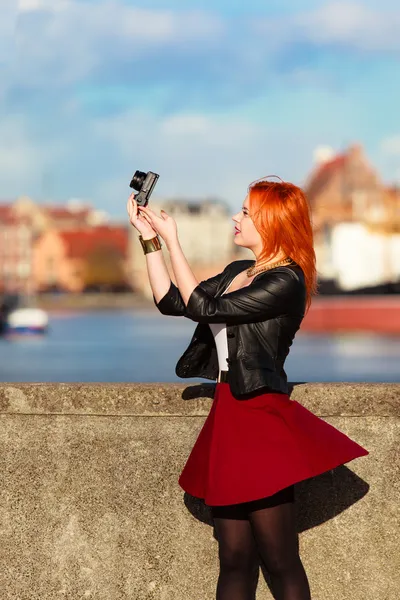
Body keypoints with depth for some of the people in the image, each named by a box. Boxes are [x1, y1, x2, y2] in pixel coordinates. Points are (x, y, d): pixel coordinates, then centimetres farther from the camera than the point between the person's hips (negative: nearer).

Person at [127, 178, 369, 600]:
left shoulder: (286, 281, -13)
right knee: (234, 560, 10)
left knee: (279, 562, -3)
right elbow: (170, 302, 15)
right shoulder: (237, 274, 15)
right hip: (227, 418, 9)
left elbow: (203, 307, -17)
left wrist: (172, 239, -11)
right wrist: (150, 241, 8)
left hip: (261, 421, -9)